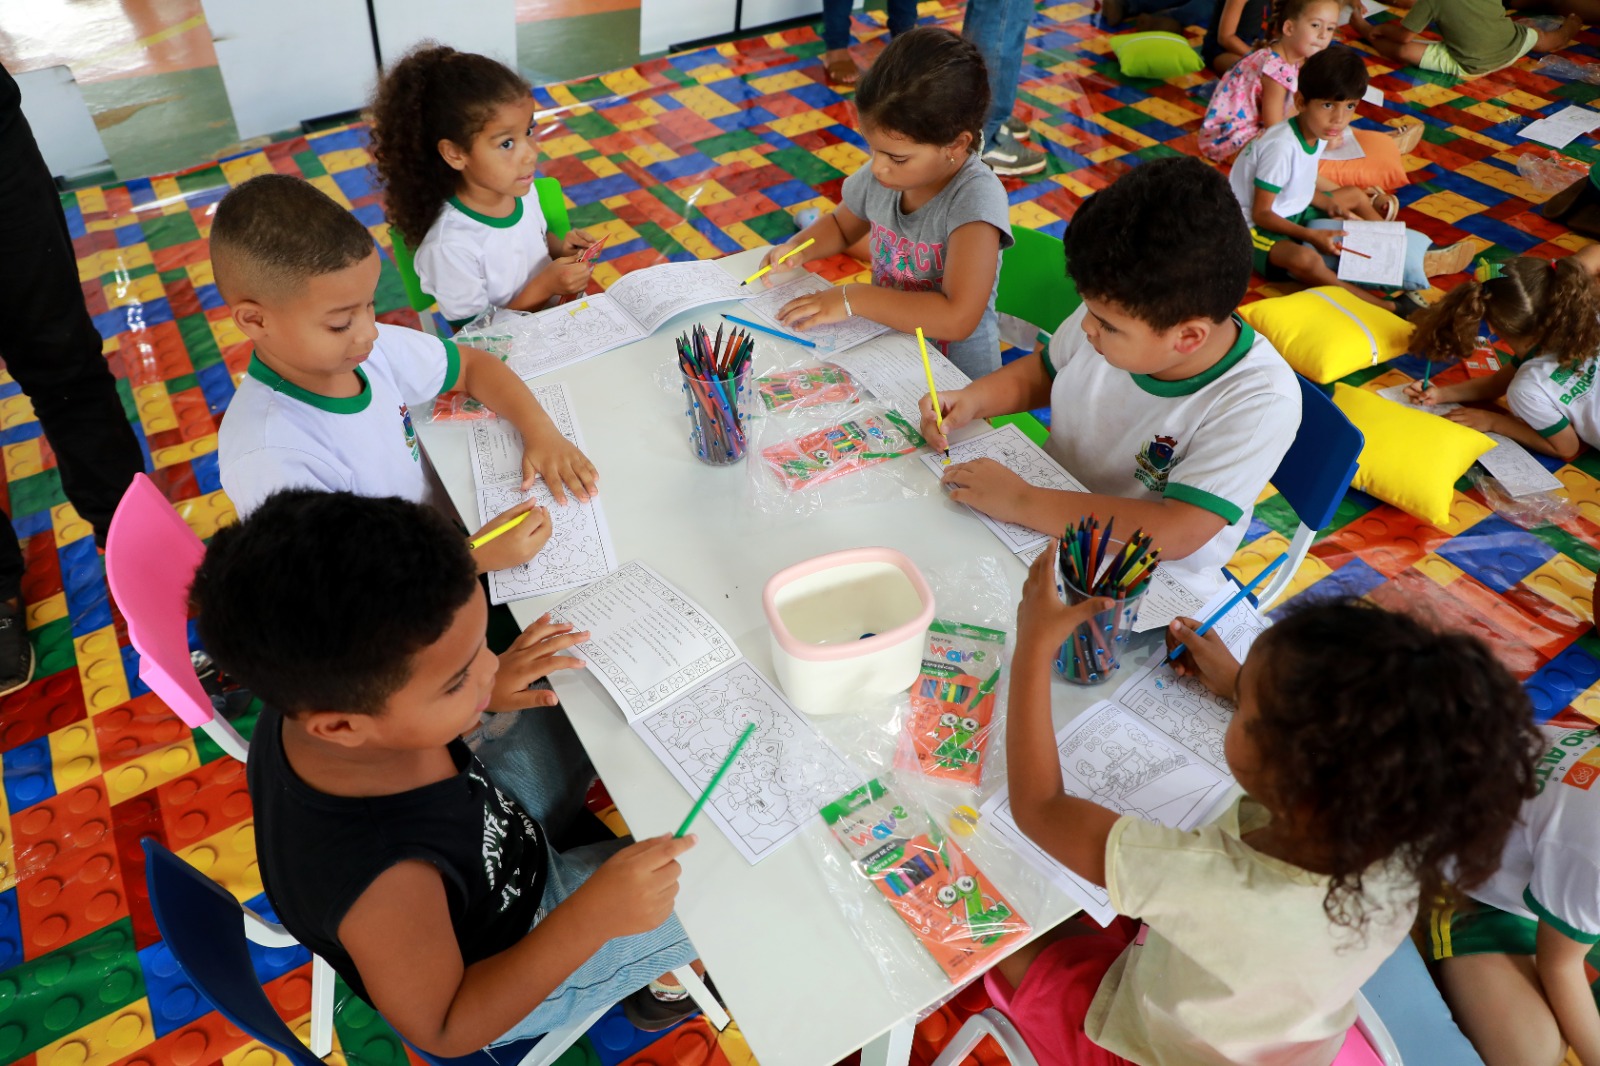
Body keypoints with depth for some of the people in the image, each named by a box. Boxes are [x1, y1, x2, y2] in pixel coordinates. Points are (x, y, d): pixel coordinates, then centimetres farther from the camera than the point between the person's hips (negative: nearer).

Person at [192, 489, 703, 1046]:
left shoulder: (315, 692, -28)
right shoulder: (387, 893, -46)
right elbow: (444, 1031, -26)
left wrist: (495, 684, -20)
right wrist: (591, 917, -39)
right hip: (502, 965, -6)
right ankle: (674, 971, 30)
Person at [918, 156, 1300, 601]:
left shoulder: (1260, 403, -27)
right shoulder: (1117, 311, -13)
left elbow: (1175, 535, -33)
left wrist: (1021, 501, -33)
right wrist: (972, 399, -10)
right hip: (1047, 527, 6)